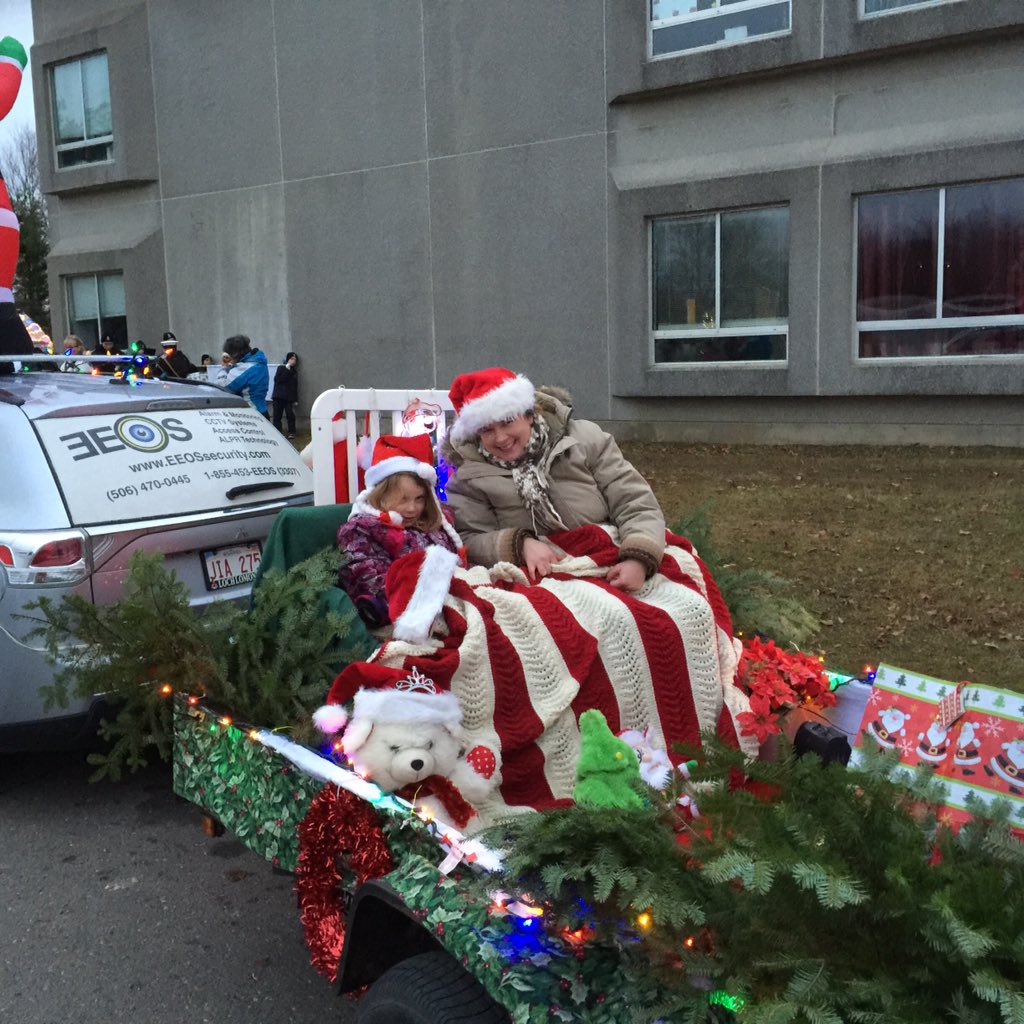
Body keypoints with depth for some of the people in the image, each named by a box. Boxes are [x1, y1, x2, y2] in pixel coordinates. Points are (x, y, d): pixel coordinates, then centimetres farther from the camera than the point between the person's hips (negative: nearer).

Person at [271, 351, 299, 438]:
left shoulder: (294, 371, 15)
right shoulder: (281, 368, 4)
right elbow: (278, 380, -11)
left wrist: (295, 399, 8)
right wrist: (287, 368, -8)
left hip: (289, 397, 3)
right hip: (279, 396, -3)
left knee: (291, 415, -6)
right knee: (277, 416, -2)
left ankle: (291, 432, 1)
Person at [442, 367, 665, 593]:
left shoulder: (584, 439, 2)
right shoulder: (469, 477, 3)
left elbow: (637, 505, 0)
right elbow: (470, 541, -1)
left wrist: (638, 560, -18)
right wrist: (520, 545, -19)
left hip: (612, 573, 0)